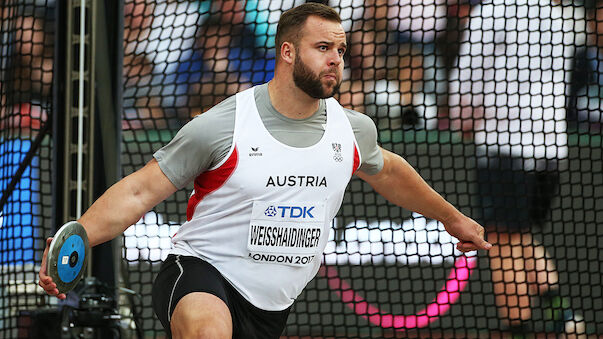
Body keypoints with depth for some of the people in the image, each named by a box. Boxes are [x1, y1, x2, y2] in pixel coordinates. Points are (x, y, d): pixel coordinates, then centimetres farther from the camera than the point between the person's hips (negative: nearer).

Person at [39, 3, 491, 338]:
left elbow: (386, 172, 28)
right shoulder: (222, 126, -13)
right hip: (200, 274, -6)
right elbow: (140, 191, -10)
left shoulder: (352, 130, 4)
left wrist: (451, 217, 41)